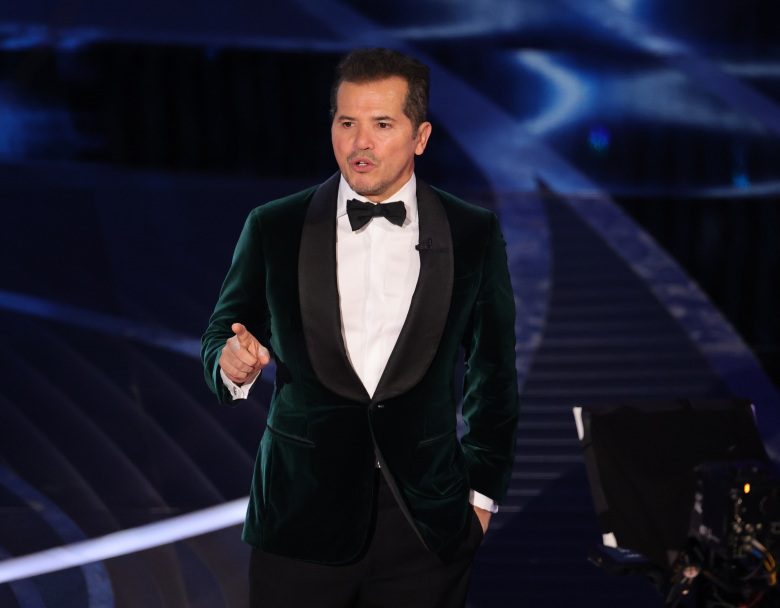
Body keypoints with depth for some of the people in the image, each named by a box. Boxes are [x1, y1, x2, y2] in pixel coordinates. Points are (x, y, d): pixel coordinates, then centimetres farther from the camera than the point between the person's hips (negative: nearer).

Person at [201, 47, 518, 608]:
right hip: (302, 520, 0)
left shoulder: (474, 236, 2)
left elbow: (493, 372, 10)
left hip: (427, 522, 0)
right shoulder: (274, 229, 2)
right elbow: (222, 337, 10)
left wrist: (483, 492, 8)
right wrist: (233, 365, -13)